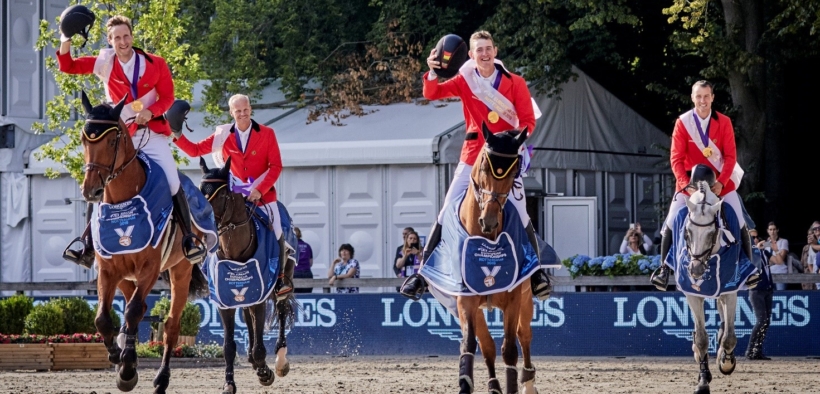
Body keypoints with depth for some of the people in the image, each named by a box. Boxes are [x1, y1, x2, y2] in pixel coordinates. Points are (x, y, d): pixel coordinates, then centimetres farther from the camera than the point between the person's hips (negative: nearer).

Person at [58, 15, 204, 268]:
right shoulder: (104, 64, 0)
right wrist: (65, 47, -19)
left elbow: (167, 98, 0)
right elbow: (68, 67, 2)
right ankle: (87, 247, 2)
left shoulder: (155, 64, -4)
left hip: (153, 134, -1)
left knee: (173, 183, -12)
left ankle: (189, 239, 1)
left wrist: (151, 111, -20)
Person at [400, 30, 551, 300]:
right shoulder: (465, 81, 1)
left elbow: (528, 120, -1)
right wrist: (432, 72, -28)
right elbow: (432, 94, -9)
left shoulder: (515, 83, -3)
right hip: (473, 155, 1)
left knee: (520, 215, 2)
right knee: (447, 214, -1)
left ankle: (537, 272, 14)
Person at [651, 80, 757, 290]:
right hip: (690, 180, 0)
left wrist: (721, 182, -19)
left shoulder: (724, 122, -7)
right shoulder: (682, 122, -9)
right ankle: (664, 268, 4)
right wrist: (685, 183, -20)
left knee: (740, 223, -4)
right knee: (671, 222, -8)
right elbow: (676, 157, -9)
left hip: (721, 180, 0)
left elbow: (730, 156, -7)